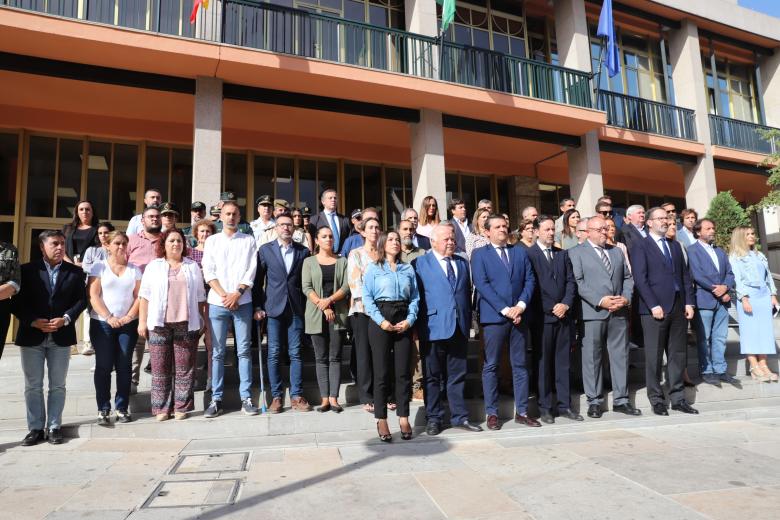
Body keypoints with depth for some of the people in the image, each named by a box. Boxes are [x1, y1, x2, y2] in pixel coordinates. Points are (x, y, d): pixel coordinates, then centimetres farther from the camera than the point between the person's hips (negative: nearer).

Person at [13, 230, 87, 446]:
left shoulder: (75, 272, 5)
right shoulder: (27, 270, 2)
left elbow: (81, 300, 1)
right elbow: (17, 301, -1)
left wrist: (65, 319, -14)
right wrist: (33, 321, -14)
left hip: (61, 336, 0)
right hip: (31, 335, 0)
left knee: (58, 385, 7)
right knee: (33, 385, 7)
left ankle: (54, 426, 16)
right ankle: (35, 428, 16)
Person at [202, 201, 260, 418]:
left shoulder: (248, 240, 8)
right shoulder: (212, 241, 11)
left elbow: (251, 271, 0)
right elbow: (209, 272, 2)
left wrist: (237, 294, -11)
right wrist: (224, 295, -9)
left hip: (242, 302, -1)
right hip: (217, 302, 1)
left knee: (244, 350, 1)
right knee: (217, 352, 3)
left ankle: (246, 398, 6)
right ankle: (216, 400, 9)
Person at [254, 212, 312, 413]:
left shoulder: (303, 251, 7)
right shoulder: (265, 250, 5)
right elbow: (258, 280, 5)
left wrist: (307, 306, 2)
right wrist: (257, 306, -1)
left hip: (296, 308, 1)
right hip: (274, 308, 0)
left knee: (295, 353, 3)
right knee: (274, 354, 2)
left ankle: (297, 396, 10)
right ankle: (276, 396, 11)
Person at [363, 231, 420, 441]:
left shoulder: (408, 269, 14)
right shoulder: (373, 268, 5)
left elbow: (415, 297, 9)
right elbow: (367, 297, -3)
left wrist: (410, 320, -7)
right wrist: (381, 321, -14)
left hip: (403, 322, 3)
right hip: (380, 321, -2)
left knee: (403, 371, 3)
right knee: (381, 371, 0)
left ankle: (403, 418, 14)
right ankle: (381, 420, 9)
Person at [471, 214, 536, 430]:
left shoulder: (520, 252, 14)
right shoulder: (479, 254, 3)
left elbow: (529, 280, 8)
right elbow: (482, 285, -8)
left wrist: (521, 305, -8)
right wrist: (505, 309, -15)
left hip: (519, 315, 4)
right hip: (493, 317, -4)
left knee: (520, 364, 8)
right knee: (491, 366, 2)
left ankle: (522, 411, 17)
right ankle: (492, 413, 11)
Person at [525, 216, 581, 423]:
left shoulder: (562, 254, 15)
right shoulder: (528, 254, -4)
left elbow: (571, 281, 11)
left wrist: (566, 304, -5)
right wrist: (550, 309, -9)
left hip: (564, 314, 5)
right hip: (542, 316, -5)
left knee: (563, 362, 10)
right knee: (543, 363, 2)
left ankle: (564, 405, 18)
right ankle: (545, 407, 12)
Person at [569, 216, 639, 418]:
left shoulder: (617, 251, 18)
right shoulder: (576, 252, 0)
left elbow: (628, 278, 16)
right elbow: (578, 282, -9)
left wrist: (626, 297, -3)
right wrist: (600, 301, -16)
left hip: (619, 312, 5)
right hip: (593, 312, -5)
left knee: (620, 356, 9)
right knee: (592, 358, 1)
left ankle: (620, 400, 19)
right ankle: (594, 402, 11)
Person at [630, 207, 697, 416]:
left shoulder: (675, 245, 18)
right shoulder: (639, 246, -1)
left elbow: (685, 275, 16)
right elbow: (640, 279, -10)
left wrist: (688, 302, 5)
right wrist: (653, 305, -16)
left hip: (678, 307, 6)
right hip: (655, 308, -6)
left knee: (678, 354, 9)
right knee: (654, 357, 1)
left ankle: (678, 398, 18)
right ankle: (656, 400, 9)